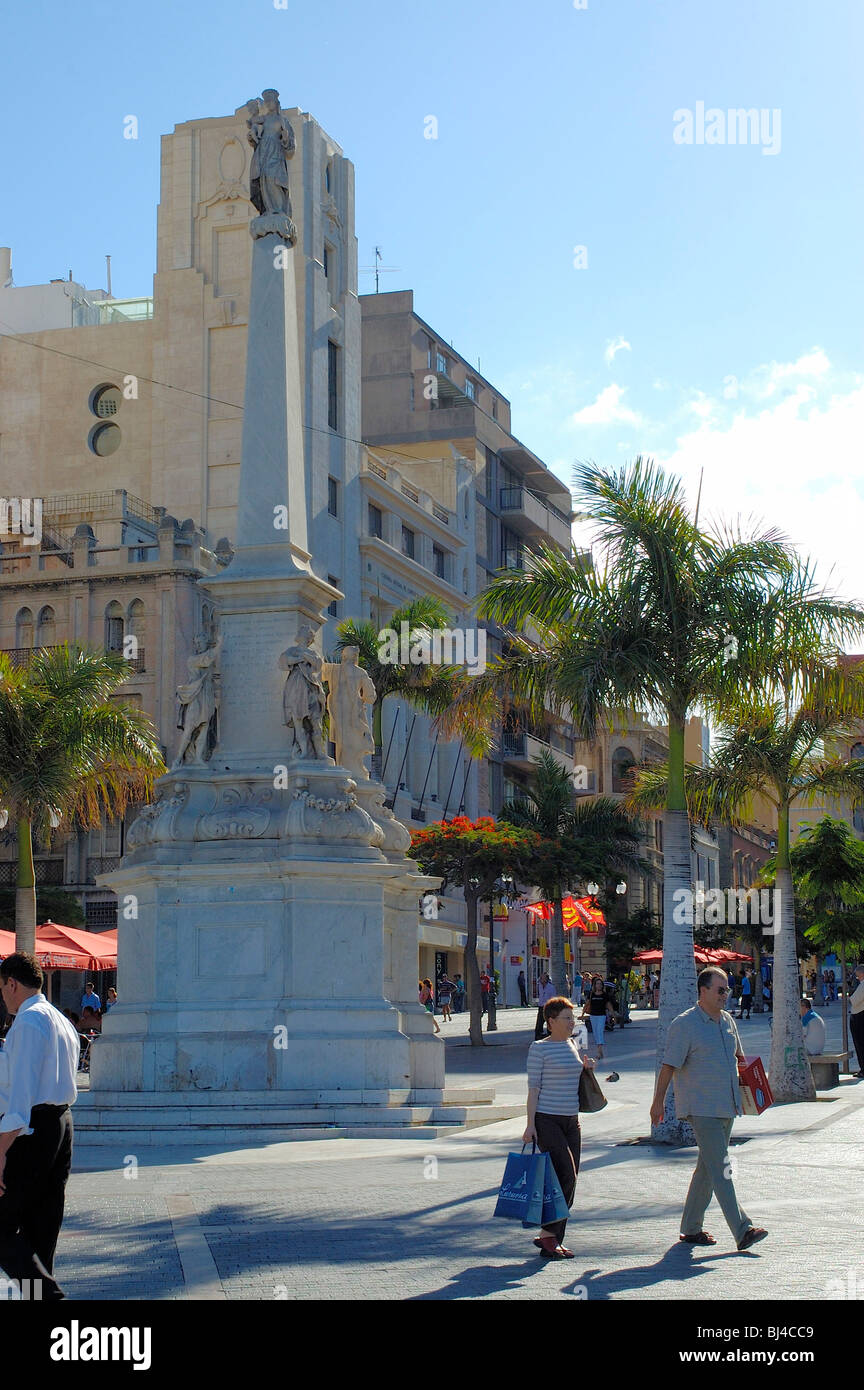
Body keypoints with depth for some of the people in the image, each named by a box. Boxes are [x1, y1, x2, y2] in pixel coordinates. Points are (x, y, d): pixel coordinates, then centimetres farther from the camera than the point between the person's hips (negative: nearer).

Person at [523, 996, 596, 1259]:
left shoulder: (573, 1045, 14)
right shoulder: (539, 1048, -6)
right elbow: (534, 1087, -8)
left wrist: (585, 1068, 6)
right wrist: (530, 1124, -13)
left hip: (571, 1120, 7)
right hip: (546, 1119, -7)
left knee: (569, 1180, 5)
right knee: (565, 1175, -15)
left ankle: (553, 1240, 13)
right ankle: (547, 1233, -3)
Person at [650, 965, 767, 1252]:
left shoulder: (728, 1021, 12)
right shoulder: (684, 1024, -11)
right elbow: (668, 1066, -10)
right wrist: (658, 1102, -9)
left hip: (727, 1107, 8)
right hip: (701, 1108, -8)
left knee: (708, 1166, 12)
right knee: (720, 1169, -11)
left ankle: (691, 1228, 21)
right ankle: (742, 1230, -15)